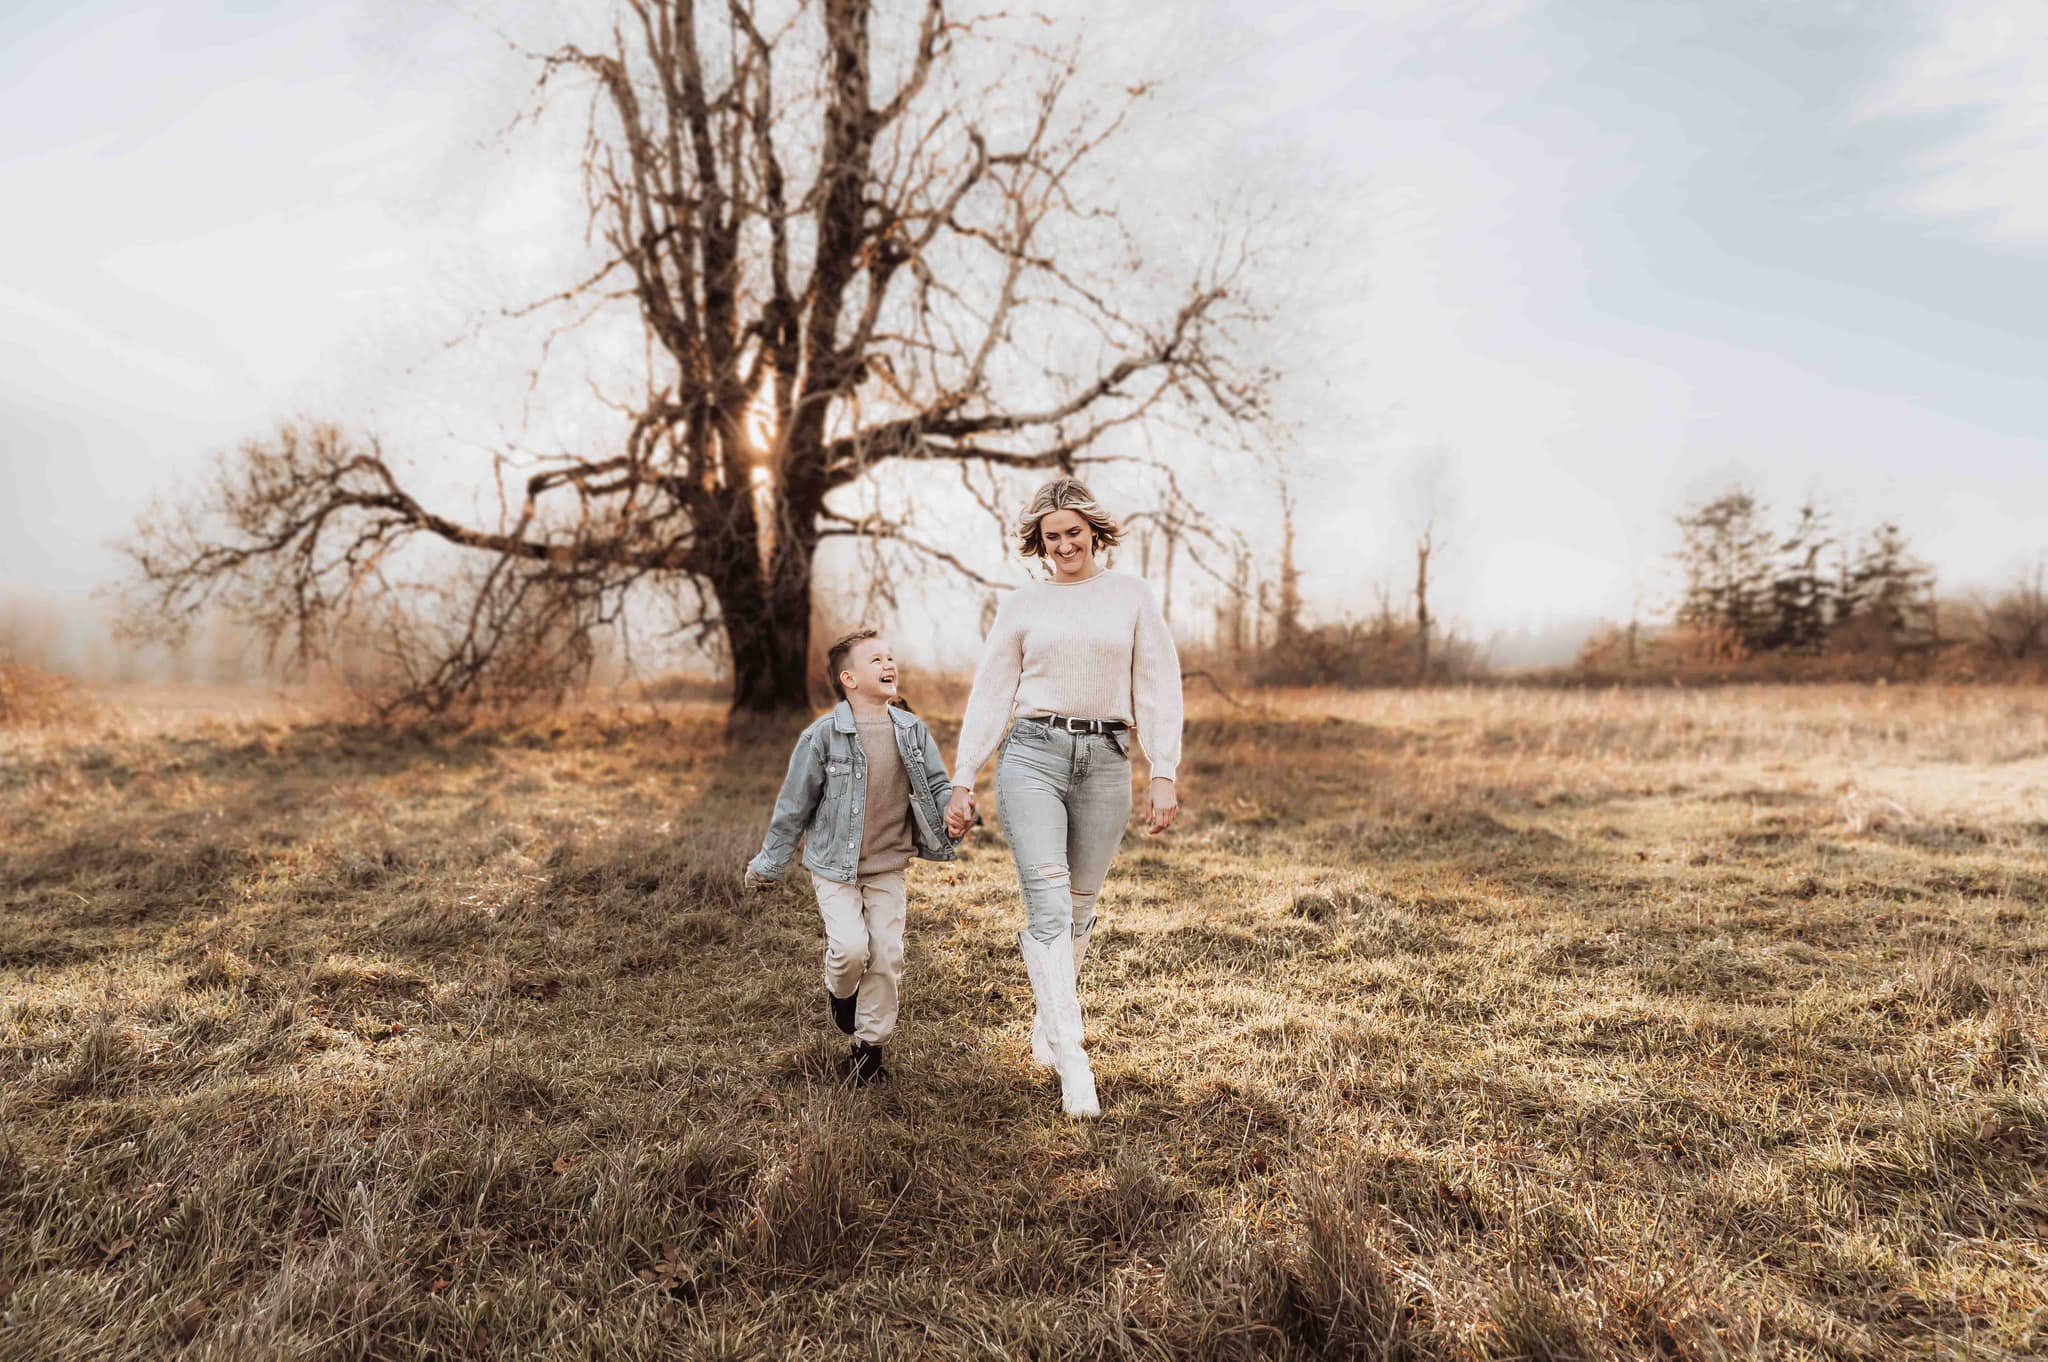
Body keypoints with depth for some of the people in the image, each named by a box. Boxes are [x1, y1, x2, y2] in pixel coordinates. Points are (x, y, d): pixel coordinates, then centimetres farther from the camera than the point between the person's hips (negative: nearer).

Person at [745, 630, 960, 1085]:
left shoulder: (913, 731, -2)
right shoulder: (824, 735, -13)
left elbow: (937, 786, 6)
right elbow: (793, 805, -4)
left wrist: (953, 819, -16)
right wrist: (769, 864, 4)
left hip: (888, 867, 3)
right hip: (835, 866, -3)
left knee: (887, 955, 0)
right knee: (850, 946, -17)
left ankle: (869, 1047, 19)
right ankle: (841, 992, 20)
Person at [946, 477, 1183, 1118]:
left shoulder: (1131, 595, 10)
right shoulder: (1020, 606, 10)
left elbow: (1158, 688, 7)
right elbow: (989, 696, 10)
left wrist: (1164, 774, -2)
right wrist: (961, 782, 6)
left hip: (1106, 761, 1)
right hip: (1032, 756, -1)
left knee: (1078, 909, 8)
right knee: (1048, 906, -13)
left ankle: (1046, 1027, 29)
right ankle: (1073, 1061, -12)